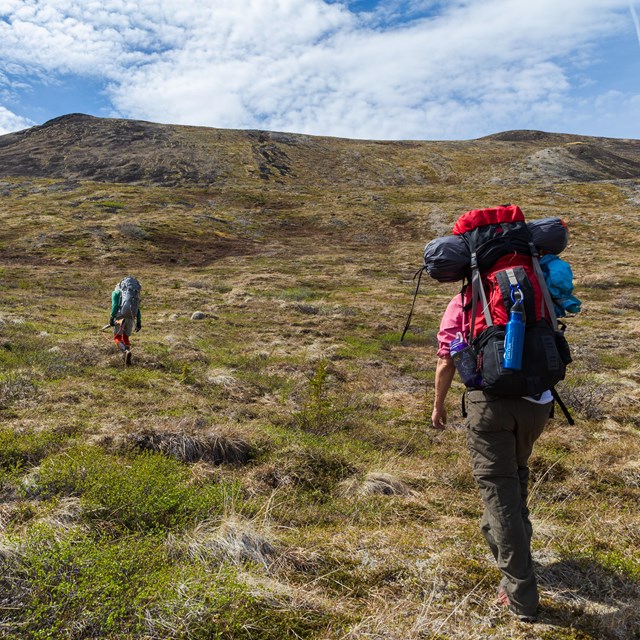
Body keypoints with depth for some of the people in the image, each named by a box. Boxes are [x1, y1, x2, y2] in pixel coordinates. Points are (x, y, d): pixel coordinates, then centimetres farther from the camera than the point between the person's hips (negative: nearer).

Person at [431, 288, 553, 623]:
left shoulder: (462, 304, 4)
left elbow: (446, 362, 1)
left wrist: (438, 404, 13)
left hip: (490, 401, -4)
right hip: (537, 401, 4)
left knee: (499, 490, 2)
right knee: (516, 473, 27)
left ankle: (520, 595, 4)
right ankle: (506, 539, 47)